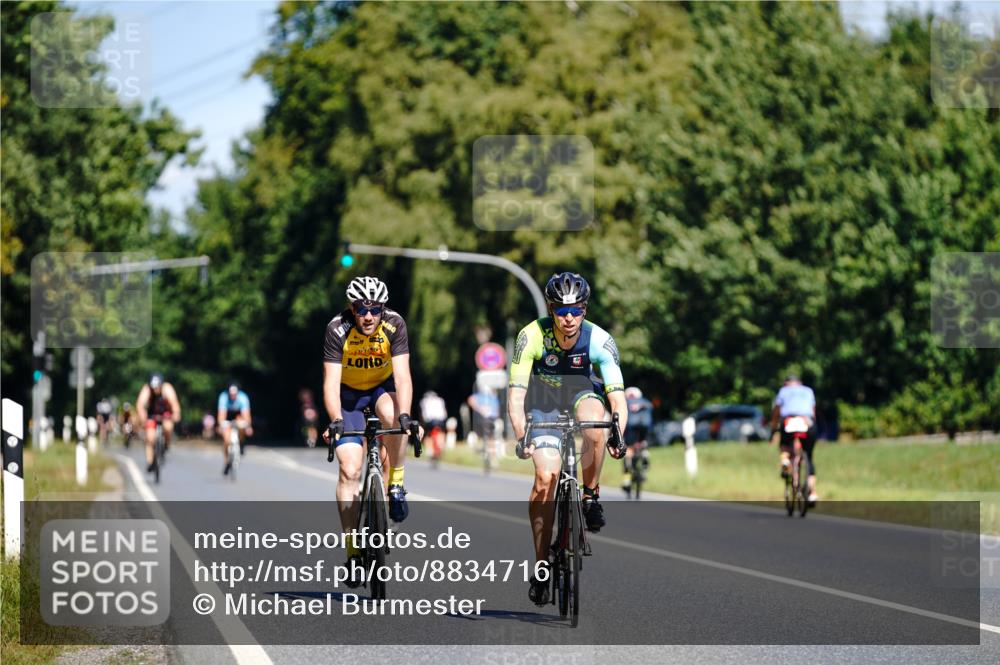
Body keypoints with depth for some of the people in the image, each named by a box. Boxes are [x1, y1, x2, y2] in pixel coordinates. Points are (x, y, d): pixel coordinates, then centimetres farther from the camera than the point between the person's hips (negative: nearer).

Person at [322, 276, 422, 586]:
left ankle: (396, 485, -14)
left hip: (383, 386, 0)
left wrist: (405, 415, -47)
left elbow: (402, 376, -32)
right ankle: (353, 552, -7)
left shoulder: (394, 325, -25)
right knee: (350, 469, -13)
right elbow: (331, 382, -31)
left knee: (393, 415, -37)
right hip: (349, 393, 0)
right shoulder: (338, 329, -26)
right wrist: (335, 420, -47)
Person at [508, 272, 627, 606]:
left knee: (595, 422, -37)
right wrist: (521, 436, -45)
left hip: (583, 391, 0)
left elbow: (617, 396, -29)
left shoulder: (600, 340, -26)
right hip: (544, 397, 0)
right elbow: (516, 393, -31)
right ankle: (541, 565, -7)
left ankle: (590, 496, -13)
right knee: (546, 476, -17)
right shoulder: (532, 336, -27)